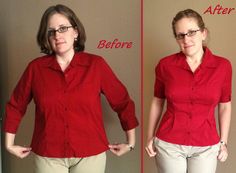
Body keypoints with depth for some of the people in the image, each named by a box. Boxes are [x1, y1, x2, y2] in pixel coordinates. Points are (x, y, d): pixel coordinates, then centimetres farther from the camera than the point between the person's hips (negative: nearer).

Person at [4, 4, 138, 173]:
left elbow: (123, 102, 0)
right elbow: (15, 106, 8)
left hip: (90, 154, 0)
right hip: (48, 156, 1)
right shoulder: (35, 68, -3)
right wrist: (10, 143, 8)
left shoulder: (96, 64, -6)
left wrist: (130, 142, 3)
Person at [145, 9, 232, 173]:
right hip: (169, 144, 0)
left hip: (206, 146, 1)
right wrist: (150, 136, 5)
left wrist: (223, 142, 5)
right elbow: (157, 101, 4)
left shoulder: (222, 66, -7)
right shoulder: (165, 65, -8)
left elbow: (225, 105, 4)